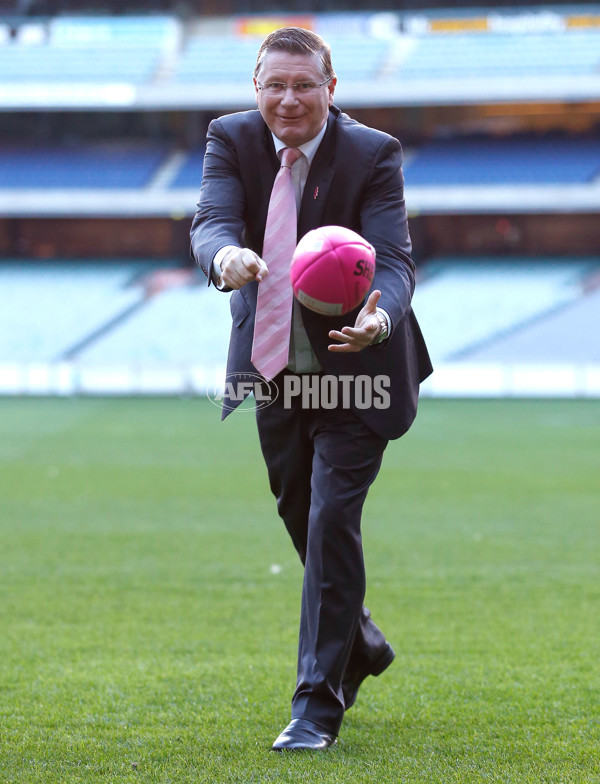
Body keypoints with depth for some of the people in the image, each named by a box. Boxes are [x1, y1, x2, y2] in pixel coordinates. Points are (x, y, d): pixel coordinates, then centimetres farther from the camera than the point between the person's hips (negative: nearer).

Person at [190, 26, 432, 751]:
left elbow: (392, 258, -23)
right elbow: (211, 220, -23)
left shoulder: (374, 154, -15)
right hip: (273, 366, 4)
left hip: (355, 366, -4)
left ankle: (319, 702, -7)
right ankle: (360, 645, 43)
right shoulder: (230, 141, -7)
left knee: (331, 520, -13)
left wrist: (377, 321, -46)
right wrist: (226, 257, -48)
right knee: (301, 518, 18)